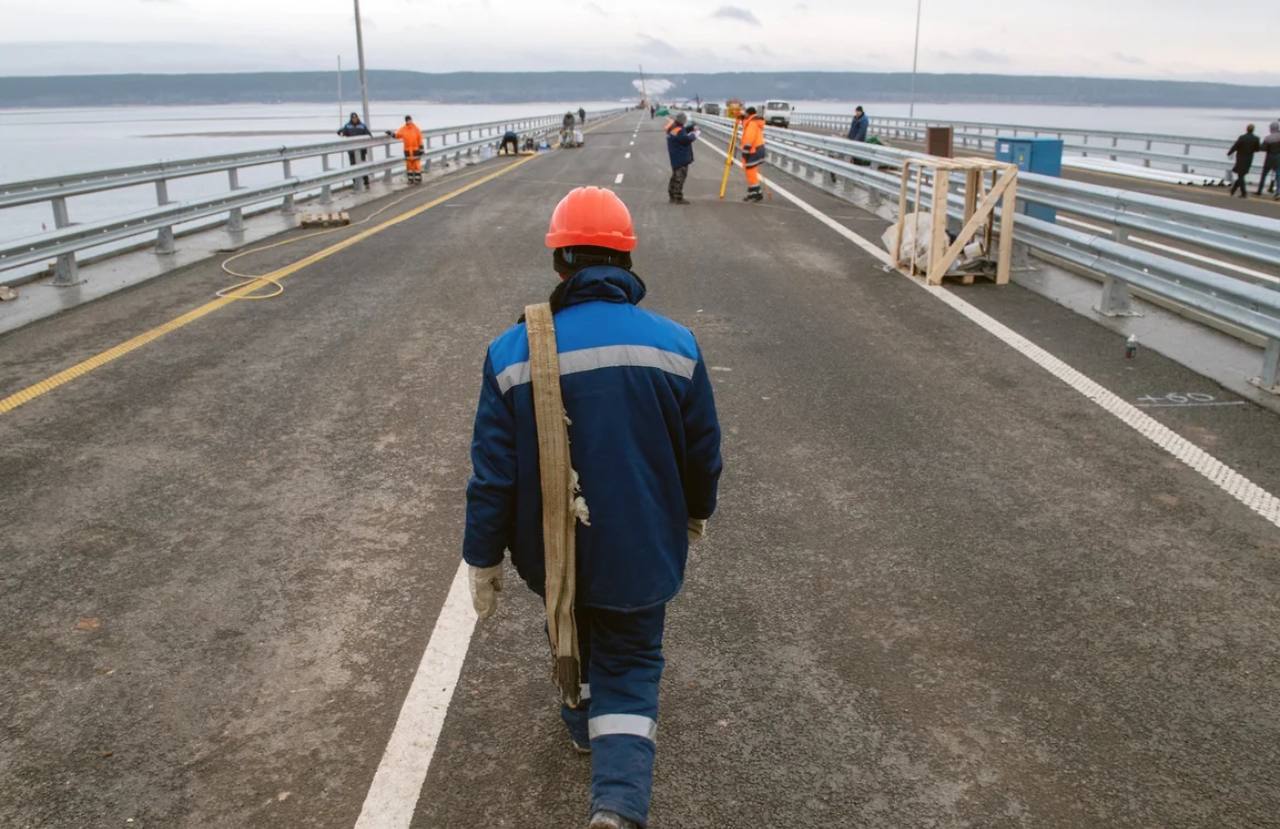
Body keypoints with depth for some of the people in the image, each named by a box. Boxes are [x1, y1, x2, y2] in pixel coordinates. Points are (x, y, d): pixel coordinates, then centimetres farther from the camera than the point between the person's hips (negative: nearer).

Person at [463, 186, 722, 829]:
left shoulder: (512, 354, -16)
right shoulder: (674, 345, -12)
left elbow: (492, 474, -11)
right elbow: (703, 452, -1)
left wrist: (483, 560, 2)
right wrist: (697, 512, 19)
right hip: (641, 553, -1)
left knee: (572, 637, 29)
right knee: (630, 666, 15)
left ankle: (583, 724, 54)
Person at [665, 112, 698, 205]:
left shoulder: (673, 127, 8)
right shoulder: (678, 131, -22)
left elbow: (683, 130, 20)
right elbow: (686, 139, -24)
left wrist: (691, 128, 5)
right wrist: (694, 135, -7)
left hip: (676, 158, 10)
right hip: (681, 158, -10)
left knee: (676, 176, 17)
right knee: (680, 177, -7)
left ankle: (672, 196, 22)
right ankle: (678, 198, -6)